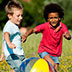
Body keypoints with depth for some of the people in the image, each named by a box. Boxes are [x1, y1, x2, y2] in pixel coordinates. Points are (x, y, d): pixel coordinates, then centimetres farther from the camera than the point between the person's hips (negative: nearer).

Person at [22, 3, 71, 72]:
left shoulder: (62, 26, -10)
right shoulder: (45, 26, -15)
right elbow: (33, 30, -23)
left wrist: (67, 36, -49)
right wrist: (26, 35, -43)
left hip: (55, 54, 4)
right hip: (44, 51, -4)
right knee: (53, 65, -26)